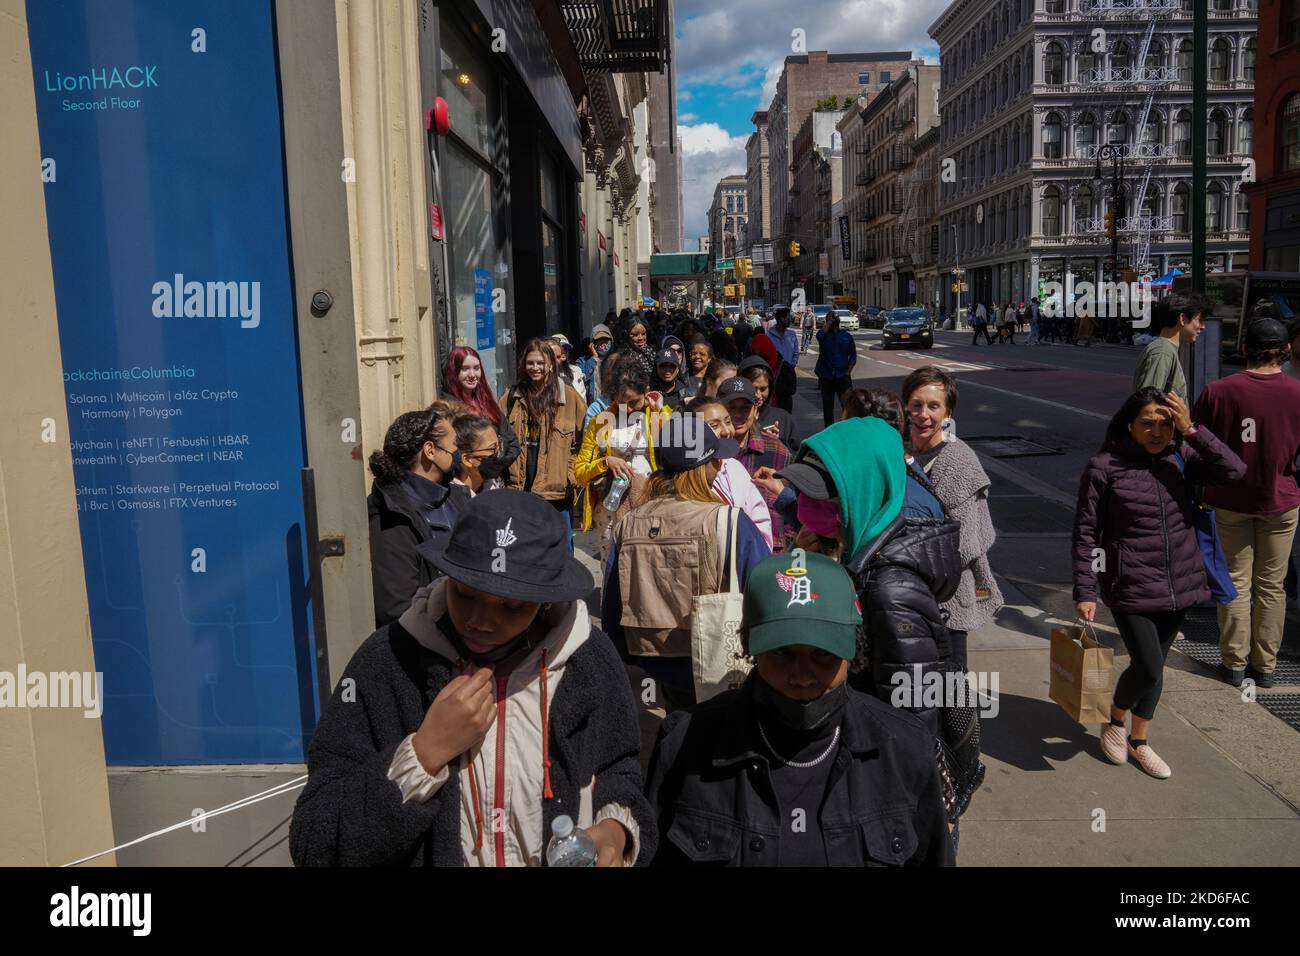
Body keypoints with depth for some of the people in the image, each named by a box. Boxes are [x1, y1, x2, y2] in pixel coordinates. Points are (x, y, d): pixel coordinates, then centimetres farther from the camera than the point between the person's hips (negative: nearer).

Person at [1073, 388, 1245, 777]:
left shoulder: (1181, 456, -1)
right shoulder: (1105, 467, -12)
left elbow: (1234, 470, -16)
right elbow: (1086, 532, -9)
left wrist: (1191, 431, -21)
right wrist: (1084, 591, -10)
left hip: (1178, 585, 4)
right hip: (1131, 588, -4)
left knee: (1153, 666, 16)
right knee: (1148, 668, -7)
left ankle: (1139, 741, 35)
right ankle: (1115, 721, 25)